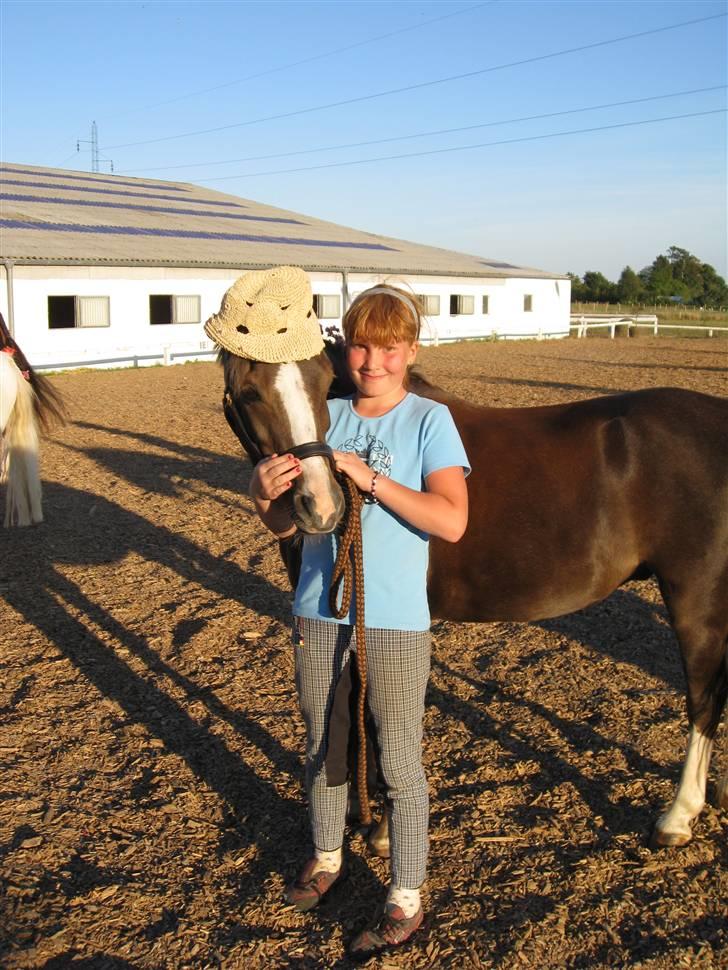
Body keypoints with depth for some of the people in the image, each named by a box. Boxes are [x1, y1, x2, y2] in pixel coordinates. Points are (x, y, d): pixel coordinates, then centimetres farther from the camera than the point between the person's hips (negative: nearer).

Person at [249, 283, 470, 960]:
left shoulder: (430, 421, -8)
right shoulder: (324, 417, 1)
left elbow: (451, 521, -21)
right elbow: (286, 525, 4)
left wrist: (369, 477, -27)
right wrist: (266, 496, -18)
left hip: (394, 623, -4)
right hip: (318, 614, 4)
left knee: (399, 765, 7)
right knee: (322, 747, 21)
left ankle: (406, 900, 26)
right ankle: (326, 858, 45)